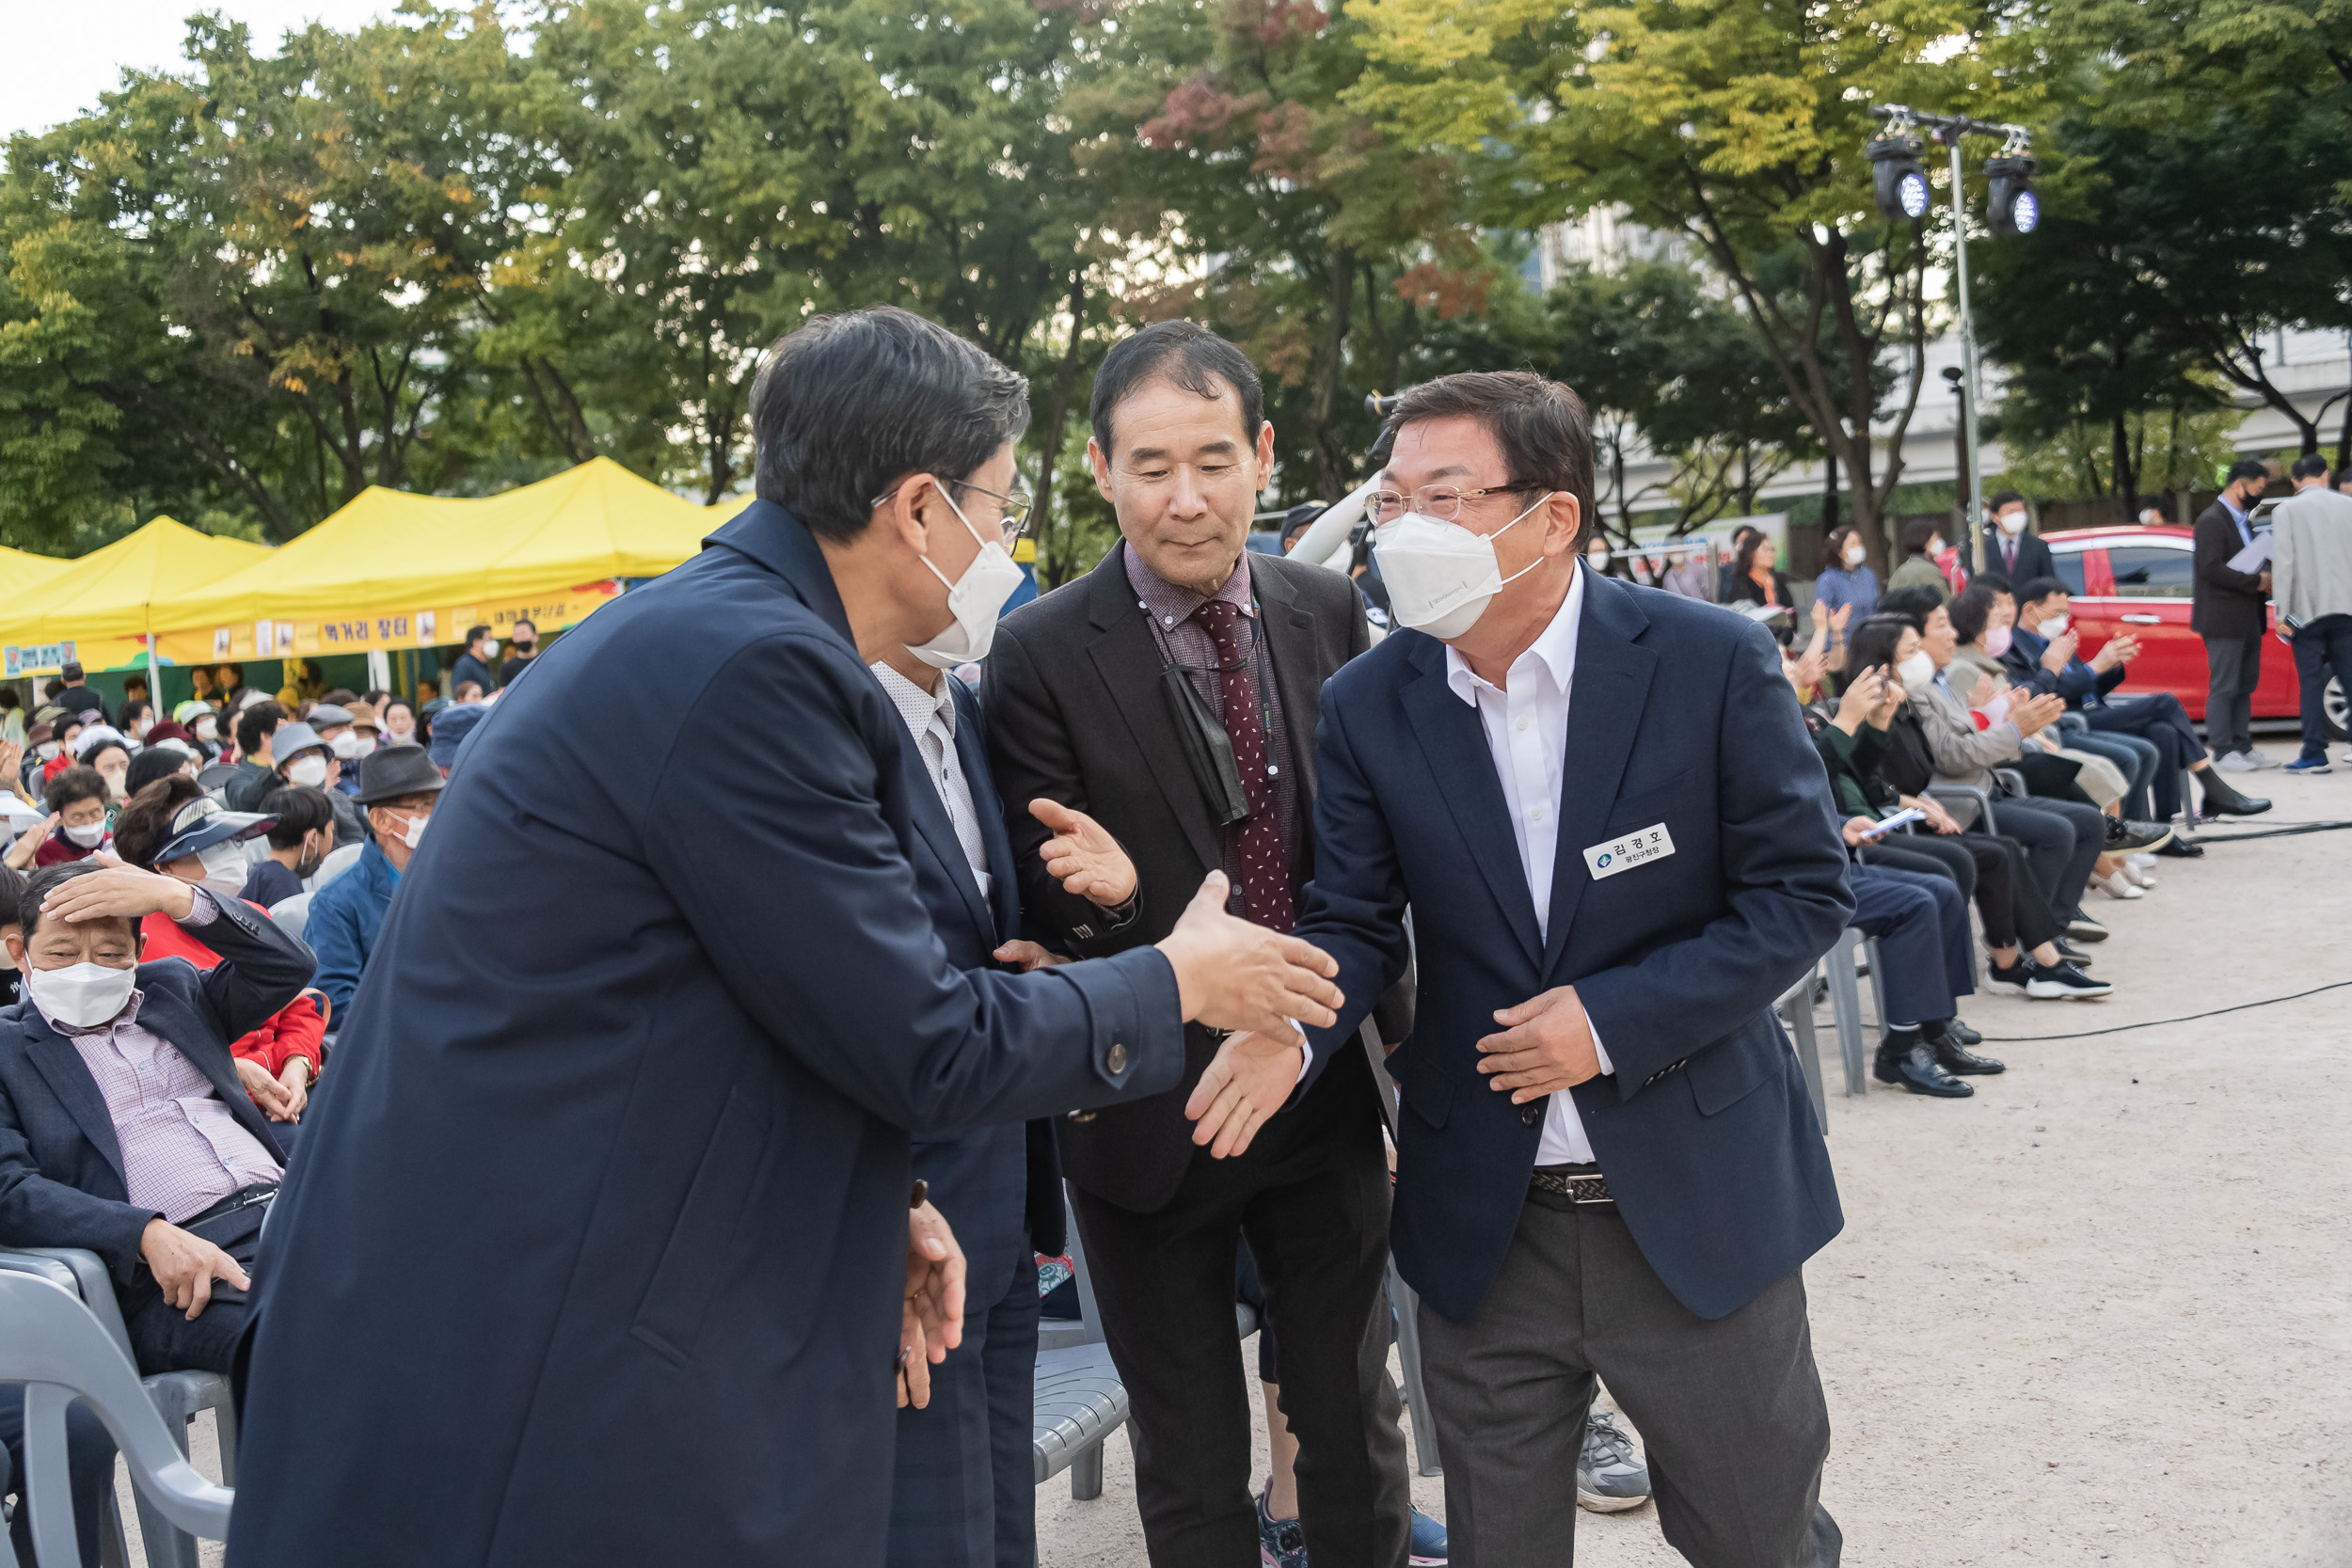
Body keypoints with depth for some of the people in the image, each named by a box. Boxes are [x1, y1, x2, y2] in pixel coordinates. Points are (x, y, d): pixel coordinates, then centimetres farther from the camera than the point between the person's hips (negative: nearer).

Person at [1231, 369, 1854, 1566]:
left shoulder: (1712, 662, -11)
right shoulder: (1367, 705, -4)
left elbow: (1804, 892, -8)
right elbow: (1353, 923, -2)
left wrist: (1614, 1019, -18)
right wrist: (1289, 1031, -24)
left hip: (1698, 1202, -2)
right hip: (1484, 1230, 2)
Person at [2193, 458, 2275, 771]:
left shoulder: (2244, 520, 18)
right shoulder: (2212, 520, -12)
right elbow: (2210, 567, -21)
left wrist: (2265, 581, 7)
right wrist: (2256, 581, -18)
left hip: (2248, 619, 9)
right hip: (2224, 619, -9)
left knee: (2245, 687, 11)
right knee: (2223, 688, -5)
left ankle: (2243, 747, 16)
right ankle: (2222, 752, -2)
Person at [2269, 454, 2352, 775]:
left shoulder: (2287, 510, -4)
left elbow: (2283, 564, -9)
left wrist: (2282, 613, -7)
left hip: (2307, 609, -3)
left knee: (2311, 681, -1)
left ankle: (2315, 754, -3)